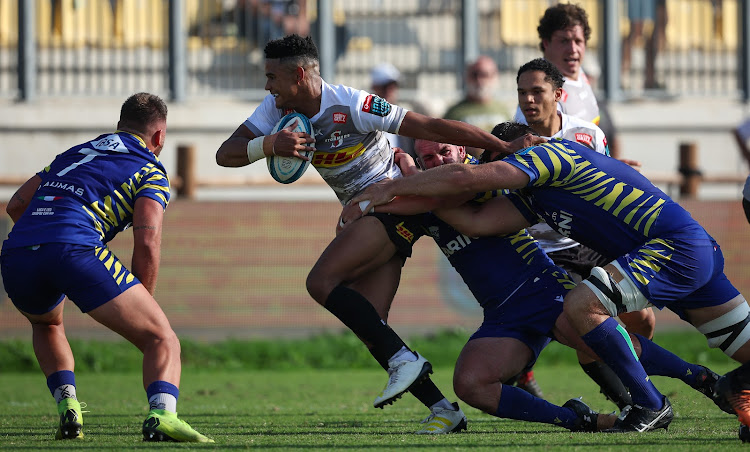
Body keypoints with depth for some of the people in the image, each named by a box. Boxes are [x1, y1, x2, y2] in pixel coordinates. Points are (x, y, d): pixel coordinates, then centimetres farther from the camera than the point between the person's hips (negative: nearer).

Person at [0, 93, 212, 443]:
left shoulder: (74, 154, 34)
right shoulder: (150, 172, 16)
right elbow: (146, 244, 2)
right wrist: (140, 309, 12)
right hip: (77, 250, -6)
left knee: (47, 325, 39)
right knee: (162, 340, 0)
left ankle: (66, 406, 19)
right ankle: (161, 415, -28)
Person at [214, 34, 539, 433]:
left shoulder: (352, 107, -22)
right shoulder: (278, 109, 0)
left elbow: (431, 127, -20)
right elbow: (226, 154, -6)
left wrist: (505, 147, -20)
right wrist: (270, 144, -26)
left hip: (394, 203, -8)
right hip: (365, 213, 8)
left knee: (322, 282, -23)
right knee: (367, 325, -3)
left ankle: (403, 360, -22)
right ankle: (444, 410, 0)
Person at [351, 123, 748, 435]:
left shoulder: (551, 152, -6)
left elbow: (464, 178, -15)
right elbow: (476, 222, 12)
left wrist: (392, 187, -6)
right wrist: (410, 186, 12)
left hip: (678, 247, -10)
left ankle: (650, 405, -11)